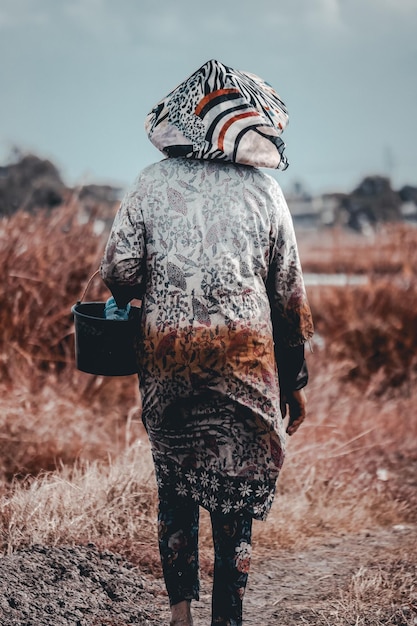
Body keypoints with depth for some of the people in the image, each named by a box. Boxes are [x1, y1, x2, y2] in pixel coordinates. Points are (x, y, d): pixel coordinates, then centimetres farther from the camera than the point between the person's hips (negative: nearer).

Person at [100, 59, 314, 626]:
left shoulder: (152, 183, 0)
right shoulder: (264, 190, 0)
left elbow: (118, 272, -2)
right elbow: (289, 296, 3)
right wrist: (295, 381, 12)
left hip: (166, 357, 1)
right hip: (246, 360, -1)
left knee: (174, 486, 15)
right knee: (235, 493, 7)